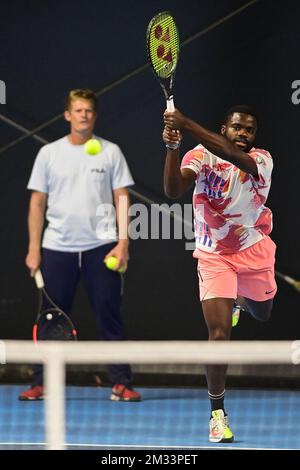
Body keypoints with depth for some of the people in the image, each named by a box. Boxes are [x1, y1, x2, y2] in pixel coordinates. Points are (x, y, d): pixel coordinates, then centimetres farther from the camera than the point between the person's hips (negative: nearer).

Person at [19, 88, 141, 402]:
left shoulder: (111, 152, 5)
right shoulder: (49, 153, 7)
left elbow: (121, 199, 4)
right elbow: (37, 202, 9)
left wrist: (123, 242, -7)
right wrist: (33, 248, 3)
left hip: (102, 247, -1)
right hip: (57, 247, 1)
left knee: (110, 318, -2)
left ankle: (120, 384, 1)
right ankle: (41, 384, 10)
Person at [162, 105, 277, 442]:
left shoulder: (261, 160, -16)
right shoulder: (199, 157, -13)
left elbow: (232, 155, -38)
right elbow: (173, 190, -28)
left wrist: (188, 126, -48)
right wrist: (172, 148, -44)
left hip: (254, 252, 2)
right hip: (213, 256, -2)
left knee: (262, 316, 25)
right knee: (219, 334, -13)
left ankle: (241, 298, 63)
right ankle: (217, 411, 0)